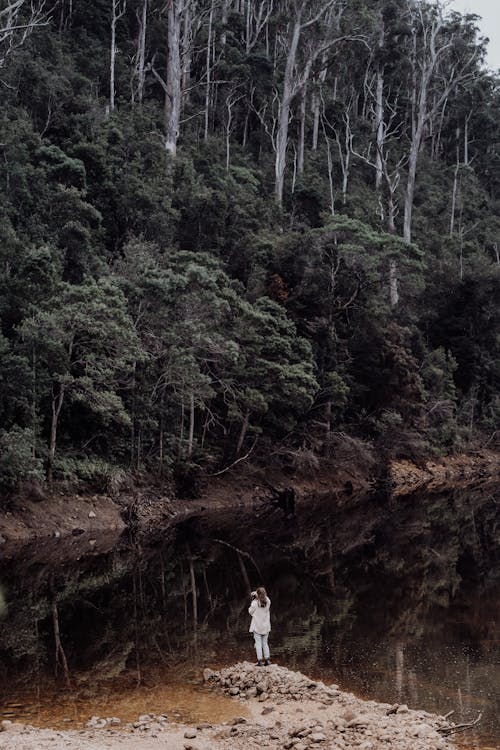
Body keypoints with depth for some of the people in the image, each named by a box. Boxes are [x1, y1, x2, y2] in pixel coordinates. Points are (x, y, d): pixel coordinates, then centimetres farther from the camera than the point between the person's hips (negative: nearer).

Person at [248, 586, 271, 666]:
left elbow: (250, 612, -3)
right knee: (265, 643, 15)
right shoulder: (268, 602, -6)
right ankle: (267, 659, 12)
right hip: (266, 626, 4)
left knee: (258, 643, 2)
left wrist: (253, 600, 0)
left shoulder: (255, 603, -16)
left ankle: (260, 660, -2)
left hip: (257, 626, -4)